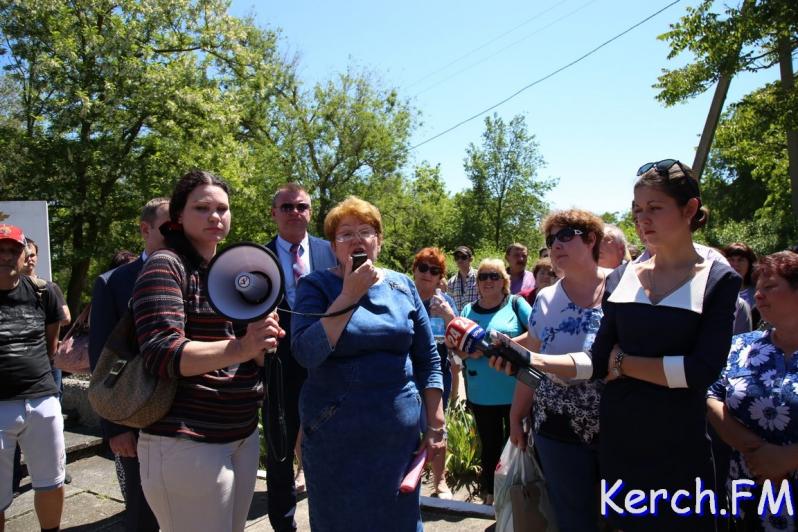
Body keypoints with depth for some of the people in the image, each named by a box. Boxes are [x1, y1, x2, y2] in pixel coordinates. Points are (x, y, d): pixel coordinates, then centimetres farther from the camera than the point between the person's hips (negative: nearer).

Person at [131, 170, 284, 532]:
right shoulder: (166, 266, -10)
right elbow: (162, 354, -21)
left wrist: (261, 341, -9)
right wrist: (240, 347, -33)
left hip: (244, 436, 7)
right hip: (186, 443, -7)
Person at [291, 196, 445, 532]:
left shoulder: (402, 286, 3)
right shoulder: (316, 286, -5)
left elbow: (428, 360, 7)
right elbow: (305, 354, -20)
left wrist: (436, 424, 3)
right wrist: (350, 295, -22)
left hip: (400, 434, 3)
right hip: (335, 437, -2)